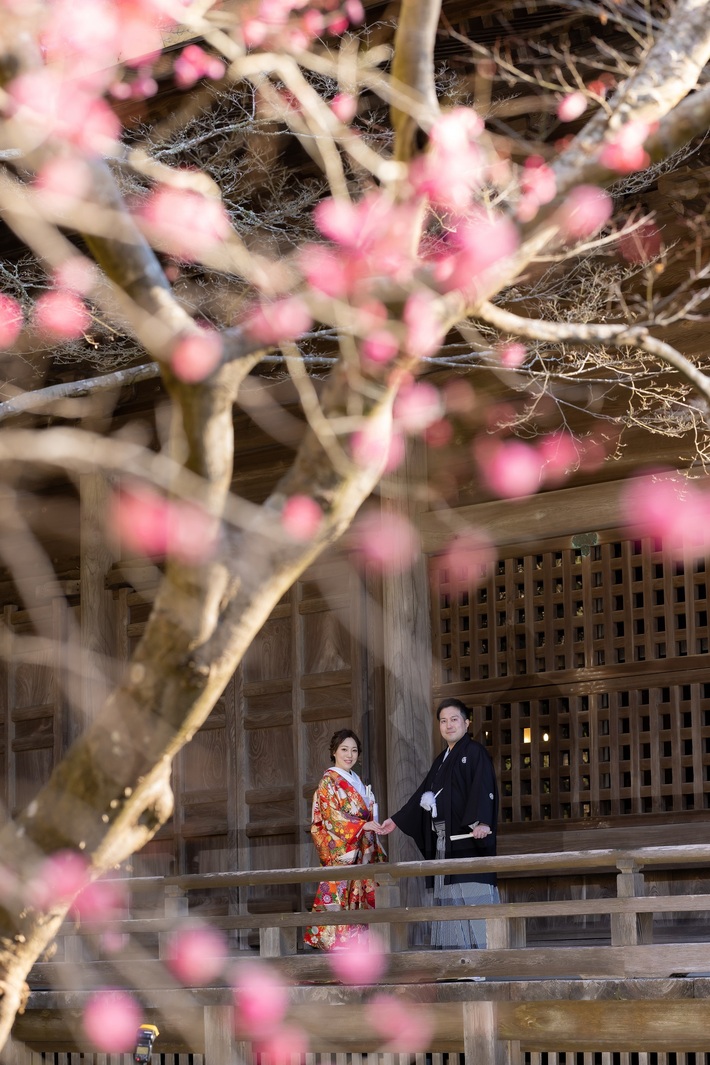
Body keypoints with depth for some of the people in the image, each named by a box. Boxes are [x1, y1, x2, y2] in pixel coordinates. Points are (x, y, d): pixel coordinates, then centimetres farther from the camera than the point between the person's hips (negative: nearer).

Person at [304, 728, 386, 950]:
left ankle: (356, 939, 3)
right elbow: (332, 815, -13)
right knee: (339, 893, -12)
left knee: (360, 896, 2)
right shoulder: (328, 782, -3)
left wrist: (376, 850, 15)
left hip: (362, 852, 7)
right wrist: (362, 825, -22)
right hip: (340, 850, -7)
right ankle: (338, 941, -12)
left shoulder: (356, 782, 20)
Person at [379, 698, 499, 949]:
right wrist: (397, 820, 25)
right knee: (447, 895, 4)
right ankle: (452, 946, 3)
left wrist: (480, 822, -30)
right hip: (444, 839, 8)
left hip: (468, 835, -8)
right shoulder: (442, 760, 22)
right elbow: (422, 794, 26)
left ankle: (480, 944, -15)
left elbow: (483, 789, -15)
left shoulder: (475, 752, -2)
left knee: (471, 889, -13)